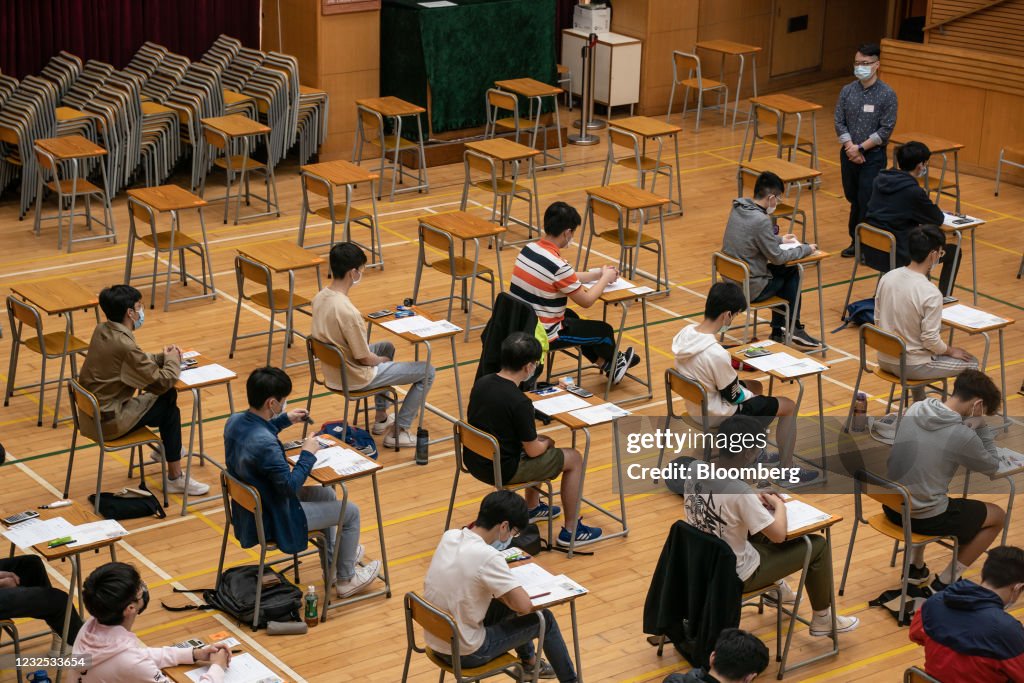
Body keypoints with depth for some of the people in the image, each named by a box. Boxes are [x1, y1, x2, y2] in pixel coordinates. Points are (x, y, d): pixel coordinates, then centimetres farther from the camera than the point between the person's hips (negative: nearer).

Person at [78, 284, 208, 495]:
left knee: (167, 395, 17)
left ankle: (168, 447, 38)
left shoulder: (102, 330, 2)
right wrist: (172, 360, -1)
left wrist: (163, 357, 3)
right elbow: (161, 381, -20)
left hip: (92, 412, 9)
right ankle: (175, 478, 10)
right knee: (169, 407, 3)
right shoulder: (123, 344, -25)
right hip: (109, 421, -9)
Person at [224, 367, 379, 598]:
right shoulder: (266, 445, -36)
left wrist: (285, 419, 10)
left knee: (326, 494, 29)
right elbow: (290, 486, -26)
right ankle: (346, 579, 24)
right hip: (273, 522, -9)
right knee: (350, 512, 5)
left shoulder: (234, 421, -8)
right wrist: (307, 454, -15)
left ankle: (334, 560, 43)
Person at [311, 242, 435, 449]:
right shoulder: (348, 312, -33)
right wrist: (381, 360, 0)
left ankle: (381, 417, 41)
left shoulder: (319, 297, -7)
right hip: (354, 378, -9)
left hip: (332, 372, 9)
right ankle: (398, 431, 11)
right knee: (427, 372, 2)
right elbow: (364, 358, -23)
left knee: (387, 347, 35)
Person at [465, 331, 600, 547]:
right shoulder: (520, 403, -26)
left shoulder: (481, 383, -4)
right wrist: (546, 443, 8)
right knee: (574, 458, 8)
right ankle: (571, 530, 17)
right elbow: (533, 450, -16)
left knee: (541, 443, 32)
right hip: (502, 471, -8)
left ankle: (532, 508, 47)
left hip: (474, 461, 8)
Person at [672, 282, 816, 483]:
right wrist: (750, 395, 3)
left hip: (696, 405, 8)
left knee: (755, 385, 32)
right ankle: (787, 470, 19)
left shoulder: (684, 334, -10)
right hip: (718, 416, -8)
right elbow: (734, 396, -20)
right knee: (788, 406, 7)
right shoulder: (717, 354, -35)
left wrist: (748, 391, 10)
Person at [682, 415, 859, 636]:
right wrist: (778, 504, -4)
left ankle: (775, 586, 47)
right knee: (817, 545, 7)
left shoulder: (693, 474, -10)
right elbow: (779, 535, -22)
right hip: (735, 576, -7)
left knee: (760, 527, 30)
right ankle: (823, 619, 25)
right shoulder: (739, 490, -32)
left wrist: (754, 498, 6)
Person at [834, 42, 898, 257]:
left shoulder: (887, 94, -9)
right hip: (849, 154, 4)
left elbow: (886, 129, -12)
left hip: (873, 156, -4)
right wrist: (849, 147, -13)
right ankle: (856, 241, 26)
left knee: (867, 201, -6)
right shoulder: (847, 91, 3)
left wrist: (861, 148, -15)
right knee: (853, 199, 13)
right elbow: (839, 122, 1)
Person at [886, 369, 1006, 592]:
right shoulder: (963, 436, -21)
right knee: (998, 516, 17)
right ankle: (944, 583, 16)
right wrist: (980, 424, -3)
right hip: (925, 518, -7)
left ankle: (915, 566, 36)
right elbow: (992, 466, -1)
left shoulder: (914, 409, -3)